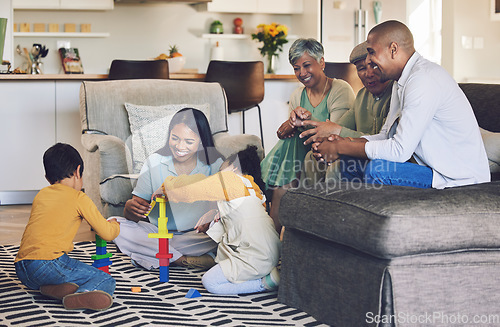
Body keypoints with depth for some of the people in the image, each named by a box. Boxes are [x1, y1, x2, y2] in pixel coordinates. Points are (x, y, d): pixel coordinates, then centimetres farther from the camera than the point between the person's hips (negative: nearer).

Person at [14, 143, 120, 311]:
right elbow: (107, 233, 7)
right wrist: (115, 225, 31)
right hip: (48, 262, -6)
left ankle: (53, 289, -4)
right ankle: (82, 296, -35)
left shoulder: (40, 195, 22)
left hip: (21, 269, 6)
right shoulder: (79, 198, 5)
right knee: (106, 281, -2)